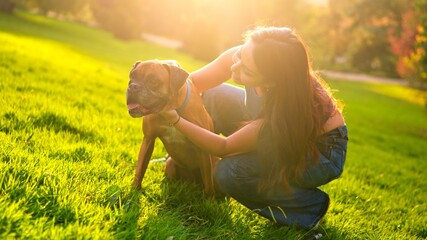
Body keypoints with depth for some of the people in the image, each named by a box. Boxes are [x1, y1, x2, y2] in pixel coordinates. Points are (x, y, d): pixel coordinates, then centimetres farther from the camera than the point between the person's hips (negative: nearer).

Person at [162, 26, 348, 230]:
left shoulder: (285, 107, -40)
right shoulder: (243, 57, -25)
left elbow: (225, 147, -28)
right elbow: (190, 83, -11)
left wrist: (175, 120, -38)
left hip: (322, 150, -6)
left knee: (229, 173, -24)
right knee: (212, 97, -7)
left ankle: (311, 206, -5)